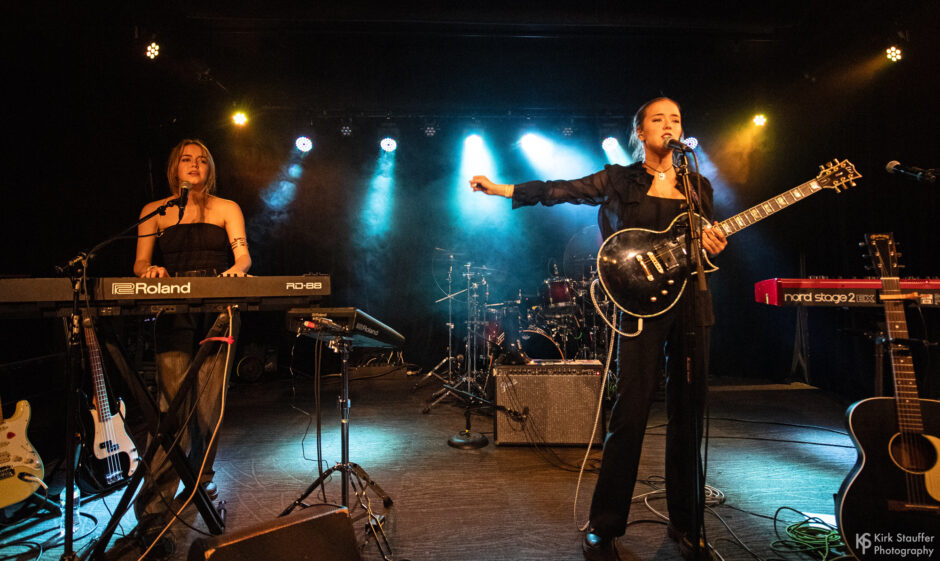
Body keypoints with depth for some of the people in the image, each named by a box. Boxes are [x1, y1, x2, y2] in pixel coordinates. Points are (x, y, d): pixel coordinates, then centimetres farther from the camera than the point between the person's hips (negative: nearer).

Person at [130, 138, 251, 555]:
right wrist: (150, 270, -16)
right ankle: (153, 509, -4)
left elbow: (243, 253, -1)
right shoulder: (154, 211, 14)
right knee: (172, 407, -9)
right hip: (172, 315, -1)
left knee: (209, 407, 3)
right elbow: (140, 263, 8)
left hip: (217, 313, 1)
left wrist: (238, 267, -24)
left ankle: (201, 478, 26)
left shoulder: (227, 209, 13)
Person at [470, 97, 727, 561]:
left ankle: (684, 523, 25)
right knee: (630, 411, -6)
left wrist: (713, 246, -6)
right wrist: (500, 188, -6)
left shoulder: (699, 187, 15)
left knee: (687, 414, 8)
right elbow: (561, 190, 0)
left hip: (691, 303, 4)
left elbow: (707, 245, 18)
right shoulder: (619, 180, 6)